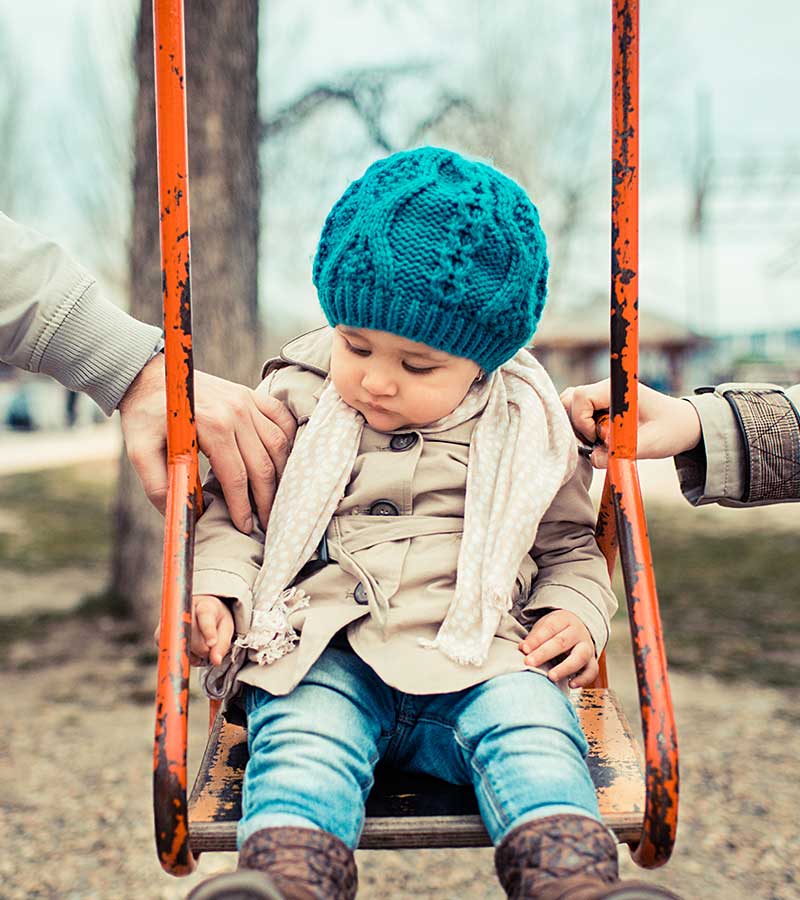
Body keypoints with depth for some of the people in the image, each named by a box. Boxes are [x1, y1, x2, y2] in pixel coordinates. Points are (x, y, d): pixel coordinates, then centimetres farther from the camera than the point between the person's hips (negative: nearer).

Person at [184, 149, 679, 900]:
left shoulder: (526, 429, 11)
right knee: (302, 735, -30)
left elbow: (568, 545, 22)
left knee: (530, 727, -29)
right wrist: (218, 589, 1)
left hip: (478, 656, 1)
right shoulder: (295, 402, 10)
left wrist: (575, 614, 2)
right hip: (323, 655, 0)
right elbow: (233, 509, 19)